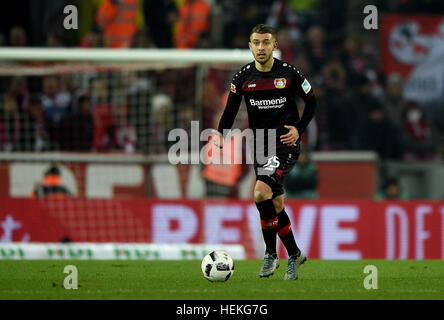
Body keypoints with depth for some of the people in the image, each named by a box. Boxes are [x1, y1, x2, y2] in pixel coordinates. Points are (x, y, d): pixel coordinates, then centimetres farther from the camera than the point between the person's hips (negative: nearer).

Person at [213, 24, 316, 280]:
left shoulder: (289, 73, -7)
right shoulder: (243, 77, 1)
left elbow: (311, 101, 6)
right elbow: (231, 110, 5)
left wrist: (299, 129, -8)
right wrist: (221, 134, -14)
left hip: (286, 144, -5)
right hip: (261, 146, 5)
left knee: (261, 192, -22)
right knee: (276, 204, 10)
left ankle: (271, 254, -9)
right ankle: (294, 255, 27)